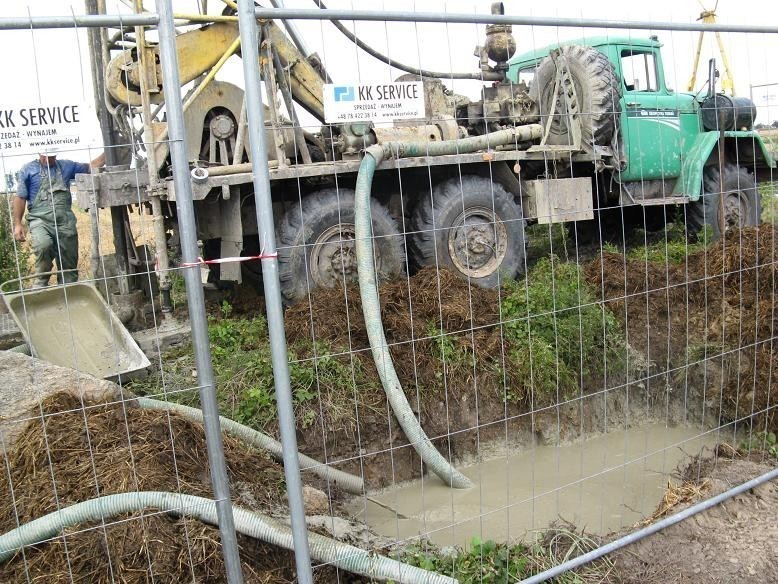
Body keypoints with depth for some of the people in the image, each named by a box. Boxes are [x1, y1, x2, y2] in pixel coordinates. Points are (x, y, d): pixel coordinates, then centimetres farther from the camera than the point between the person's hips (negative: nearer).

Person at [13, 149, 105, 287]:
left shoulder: (66, 166, 17)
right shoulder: (28, 169, 8)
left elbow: (91, 167, 20)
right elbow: (20, 198, 6)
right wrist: (17, 223, -1)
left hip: (65, 222, 3)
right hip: (40, 220, -3)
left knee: (69, 264, 2)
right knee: (43, 246, -32)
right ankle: (41, 283, -14)